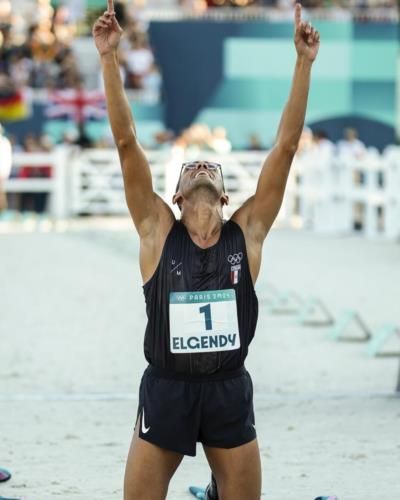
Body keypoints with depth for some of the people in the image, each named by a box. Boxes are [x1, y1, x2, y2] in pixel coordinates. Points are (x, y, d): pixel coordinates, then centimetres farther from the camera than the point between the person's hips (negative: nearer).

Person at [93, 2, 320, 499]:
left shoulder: (247, 232, 2)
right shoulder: (158, 230, 0)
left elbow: (286, 145, -2)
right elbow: (126, 142, -6)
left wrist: (304, 63, -5)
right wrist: (108, 57, -12)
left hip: (230, 392, 1)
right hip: (166, 389, -1)